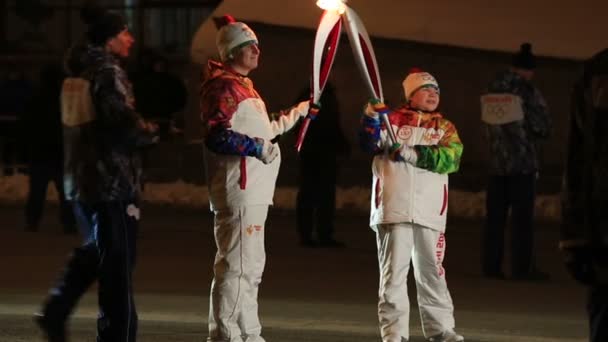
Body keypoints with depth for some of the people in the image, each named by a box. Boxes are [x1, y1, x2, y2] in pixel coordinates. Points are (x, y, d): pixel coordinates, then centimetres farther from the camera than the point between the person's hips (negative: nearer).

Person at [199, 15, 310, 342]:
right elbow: (217, 136, -23)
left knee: (250, 265, 14)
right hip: (238, 190, -11)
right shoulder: (223, 87, -13)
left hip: (253, 190, 11)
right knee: (237, 264, -11)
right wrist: (257, 148, -25)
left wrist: (295, 114, 32)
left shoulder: (242, 87, 21)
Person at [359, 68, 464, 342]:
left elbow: (451, 158, -6)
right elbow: (370, 144, -9)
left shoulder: (445, 127, 11)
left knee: (432, 272, 11)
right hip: (393, 208, -2)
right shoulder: (392, 120, 6)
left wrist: (413, 153, -15)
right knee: (393, 272, -2)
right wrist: (373, 117, -26)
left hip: (430, 211, 2)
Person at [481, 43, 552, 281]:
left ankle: (490, 265, 4)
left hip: (496, 161, 5)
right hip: (523, 162, -5)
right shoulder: (529, 92, -11)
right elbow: (543, 128, -7)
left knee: (495, 215, 6)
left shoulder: (492, 90, 5)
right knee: (522, 217, -2)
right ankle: (522, 268, -3)